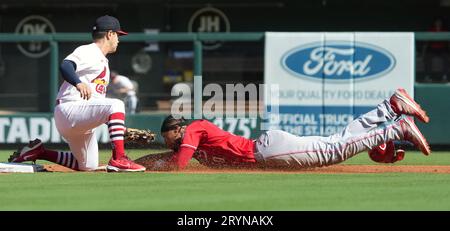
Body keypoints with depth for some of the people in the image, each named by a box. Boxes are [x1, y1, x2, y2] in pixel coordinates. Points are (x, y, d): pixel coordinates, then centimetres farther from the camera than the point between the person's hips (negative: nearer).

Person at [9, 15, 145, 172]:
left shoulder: (102, 62, 25)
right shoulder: (87, 52, -5)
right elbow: (65, 66, -27)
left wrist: (120, 127, 22)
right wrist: (79, 83, -46)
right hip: (69, 108, -10)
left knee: (88, 166, 12)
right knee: (116, 105, -26)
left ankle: (39, 152, 21)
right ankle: (118, 159, -33)